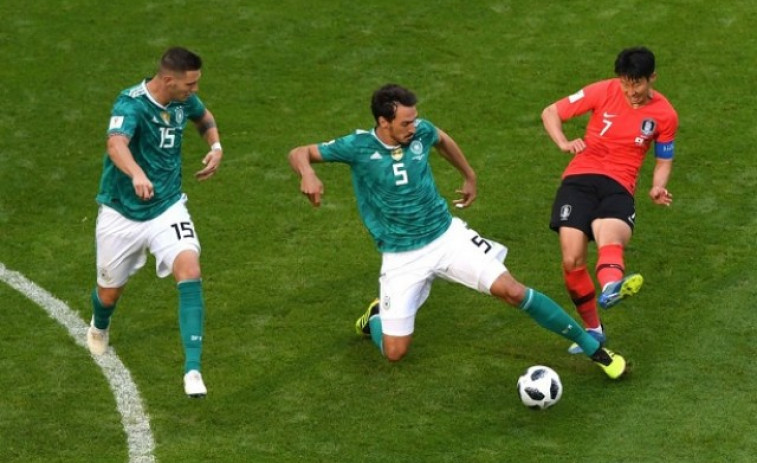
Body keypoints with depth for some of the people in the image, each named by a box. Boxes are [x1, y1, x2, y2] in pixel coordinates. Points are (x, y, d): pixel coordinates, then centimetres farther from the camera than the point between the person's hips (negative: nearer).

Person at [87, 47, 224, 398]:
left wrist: (215, 147, 1)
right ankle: (99, 327, 53)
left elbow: (204, 117, 21)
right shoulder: (131, 104, -25)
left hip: (167, 208, 3)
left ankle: (193, 369, -22)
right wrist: (137, 174, -66)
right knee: (109, 293, 13)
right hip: (121, 214, -3)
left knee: (190, 271, -23)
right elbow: (116, 145, -46)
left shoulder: (184, 99, -5)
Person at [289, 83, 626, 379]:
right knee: (394, 352, -3)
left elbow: (443, 140, 18)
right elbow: (299, 153, -13)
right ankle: (376, 317, 34)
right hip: (401, 256, -2)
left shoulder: (421, 131, -7)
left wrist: (470, 177, 29)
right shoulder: (359, 146, -17)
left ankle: (591, 346, -1)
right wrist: (308, 175, -36)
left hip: (448, 236, 2)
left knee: (512, 291, -13)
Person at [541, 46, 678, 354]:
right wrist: (564, 143, -13)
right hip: (581, 178, 1)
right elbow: (550, 113, 7)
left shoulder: (665, 115, 6)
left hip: (619, 187, -1)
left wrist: (657, 188, -3)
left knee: (610, 241, -35)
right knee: (573, 260, -14)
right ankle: (593, 330, 6)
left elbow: (664, 161, 20)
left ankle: (611, 288, -69)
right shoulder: (604, 92, 2)